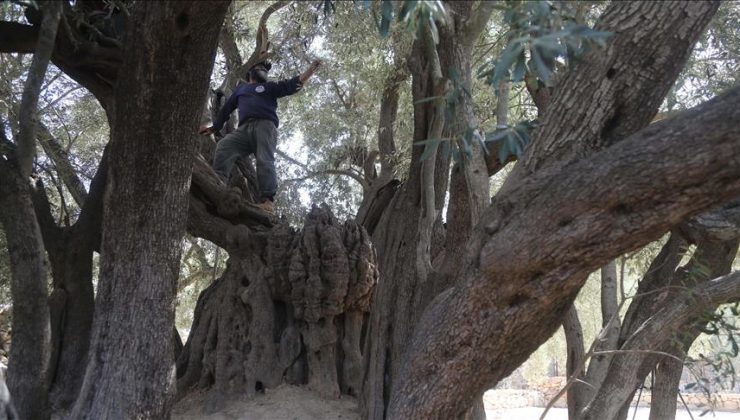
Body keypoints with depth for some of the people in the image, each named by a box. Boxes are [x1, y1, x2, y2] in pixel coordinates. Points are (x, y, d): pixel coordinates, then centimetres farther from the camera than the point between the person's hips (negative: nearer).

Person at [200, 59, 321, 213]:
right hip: (244, 129, 2)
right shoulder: (241, 89, 37)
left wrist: (311, 69, 2)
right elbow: (227, 108, 37)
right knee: (223, 146, -23)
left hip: (265, 125, -2)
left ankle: (268, 200, -34)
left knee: (265, 161, -22)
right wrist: (214, 128, 34)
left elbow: (290, 85, 13)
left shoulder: (269, 87, 28)